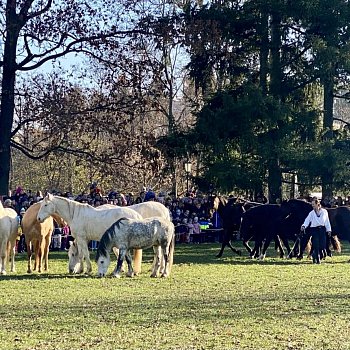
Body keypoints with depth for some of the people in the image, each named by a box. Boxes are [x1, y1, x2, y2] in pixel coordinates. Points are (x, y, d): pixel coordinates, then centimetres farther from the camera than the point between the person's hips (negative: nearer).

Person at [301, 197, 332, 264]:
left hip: (322, 229, 2)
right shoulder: (311, 213, 0)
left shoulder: (324, 211, 4)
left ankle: (314, 255, 24)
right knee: (316, 245, -8)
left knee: (322, 246, -2)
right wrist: (304, 226, -29)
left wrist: (328, 230, 7)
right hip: (314, 229, -2)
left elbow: (327, 221, 9)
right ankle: (317, 259, 7)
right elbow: (307, 220, -11)